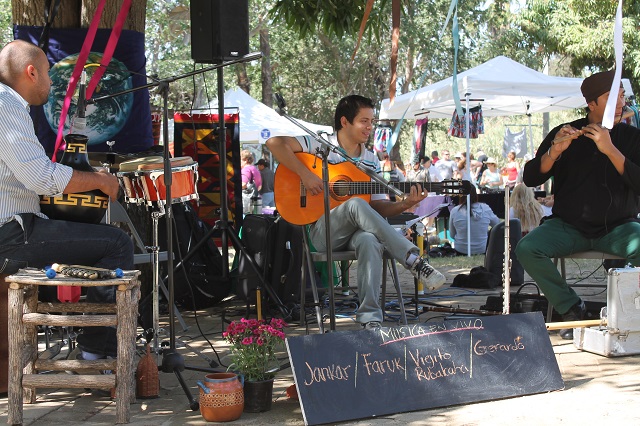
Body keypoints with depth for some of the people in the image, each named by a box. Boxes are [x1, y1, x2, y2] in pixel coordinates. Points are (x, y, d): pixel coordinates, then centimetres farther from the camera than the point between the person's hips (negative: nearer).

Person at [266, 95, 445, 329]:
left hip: (359, 230, 4)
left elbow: (378, 207, 9)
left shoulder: (371, 161, 14)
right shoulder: (319, 146, 0)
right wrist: (304, 174, -20)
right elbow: (275, 142, -13)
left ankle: (370, 318, -39)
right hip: (322, 230, -3)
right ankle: (414, 261, -39)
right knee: (356, 205, -36)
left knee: (369, 240, -36)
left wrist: (405, 204, -10)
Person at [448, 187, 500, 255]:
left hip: (461, 251, 3)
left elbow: (452, 235, -2)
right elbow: (497, 224, 7)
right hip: (482, 250, -3)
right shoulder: (485, 208, -12)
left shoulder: (455, 211, -14)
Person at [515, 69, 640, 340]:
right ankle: (571, 310, -10)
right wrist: (554, 152, -21)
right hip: (568, 227, 1)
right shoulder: (564, 134, 3)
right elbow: (530, 179, -4)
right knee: (526, 249, -26)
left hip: (617, 227, -1)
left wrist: (610, 149, -24)